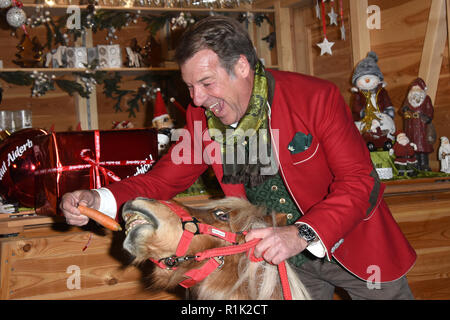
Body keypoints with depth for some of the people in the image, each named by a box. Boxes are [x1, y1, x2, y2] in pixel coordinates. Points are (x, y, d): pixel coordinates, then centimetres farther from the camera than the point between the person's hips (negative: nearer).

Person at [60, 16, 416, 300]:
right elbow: (162, 179, -4)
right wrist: (98, 200, -23)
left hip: (353, 250, -2)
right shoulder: (203, 117, -8)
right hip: (280, 258, 3)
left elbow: (360, 182, -23)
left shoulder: (317, 97, -22)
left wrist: (302, 234, -38)